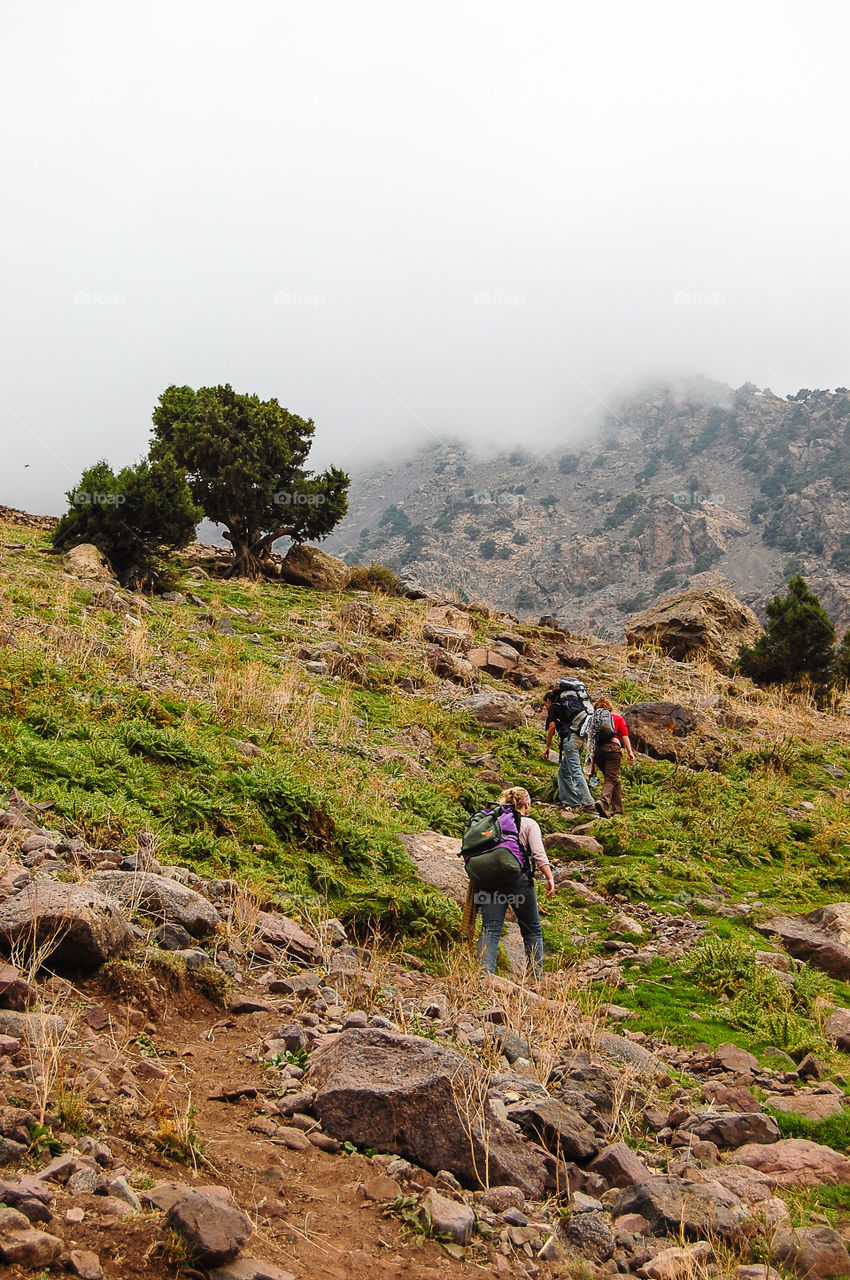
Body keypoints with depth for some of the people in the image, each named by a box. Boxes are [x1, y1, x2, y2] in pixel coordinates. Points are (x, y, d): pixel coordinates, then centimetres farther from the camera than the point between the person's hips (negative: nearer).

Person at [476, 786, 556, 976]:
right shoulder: (529, 824, 9)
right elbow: (539, 854, -4)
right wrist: (550, 878, -2)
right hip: (518, 879, -3)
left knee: (490, 929, -5)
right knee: (532, 930, 11)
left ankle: (485, 972, -22)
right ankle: (536, 974, 10)